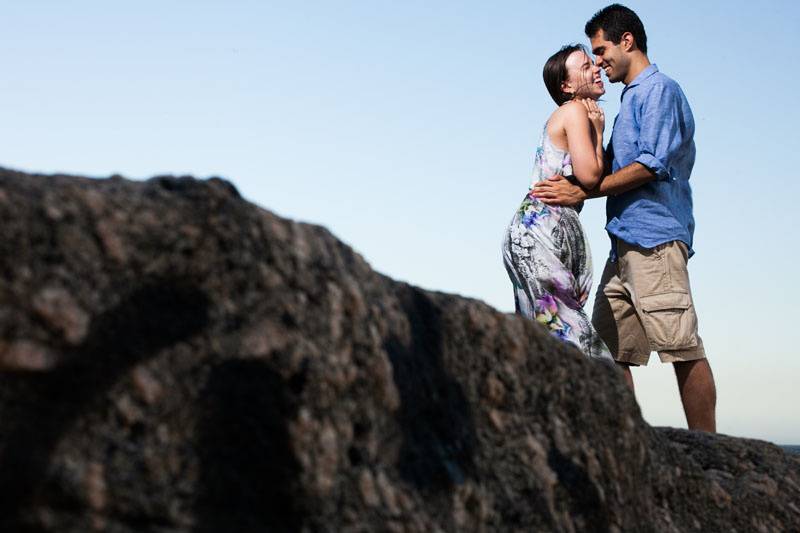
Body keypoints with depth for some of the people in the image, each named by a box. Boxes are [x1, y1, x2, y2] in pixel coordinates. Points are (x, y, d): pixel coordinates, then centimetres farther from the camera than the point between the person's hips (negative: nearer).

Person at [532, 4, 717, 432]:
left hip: (655, 239, -10)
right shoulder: (630, 100, 27)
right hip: (625, 244, 10)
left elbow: (652, 165, -14)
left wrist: (582, 192, -13)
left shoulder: (659, 89, -2)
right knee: (607, 349, 4)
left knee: (682, 348, -11)